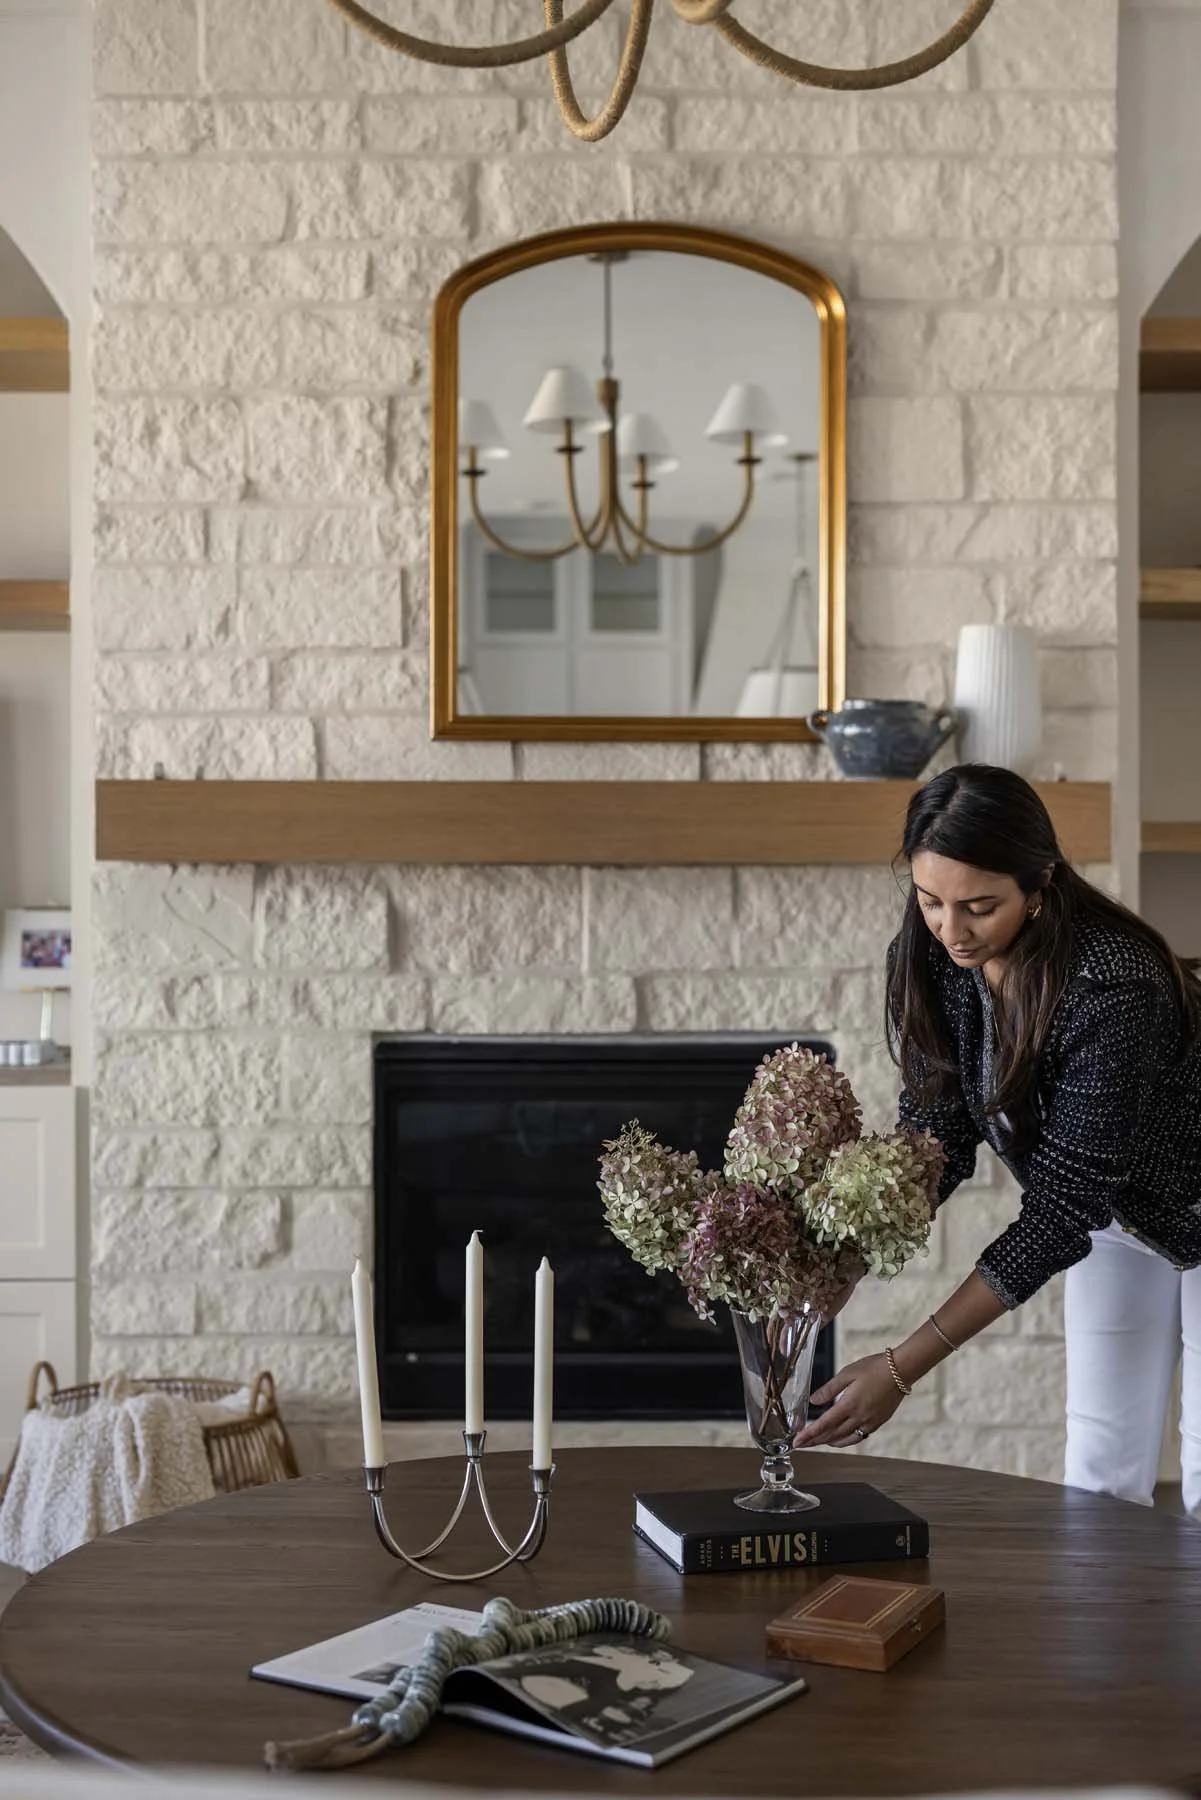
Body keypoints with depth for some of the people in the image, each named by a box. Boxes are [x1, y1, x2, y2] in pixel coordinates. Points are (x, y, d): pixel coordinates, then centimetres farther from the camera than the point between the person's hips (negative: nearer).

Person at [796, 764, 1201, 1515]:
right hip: (1114, 1216, 5)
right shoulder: (928, 959, -19)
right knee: (1101, 1459, 9)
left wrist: (904, 1368, -38)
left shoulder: (1115, 989, -38)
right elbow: (936, 1136, -13)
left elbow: (1061, 1209, -36)